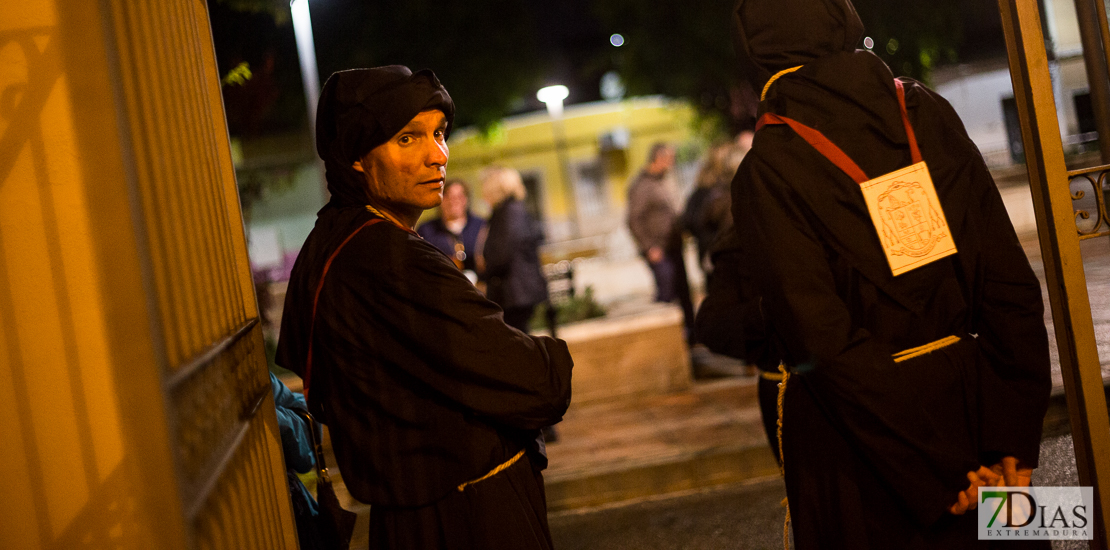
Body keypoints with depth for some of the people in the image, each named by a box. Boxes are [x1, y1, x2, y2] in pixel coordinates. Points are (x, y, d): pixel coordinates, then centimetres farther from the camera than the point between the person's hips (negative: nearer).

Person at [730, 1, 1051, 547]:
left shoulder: (766, 171, -13)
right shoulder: (927, 112, -1)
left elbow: (822, 338, -19)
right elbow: (1010, 280, -4)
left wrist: (934, 470, -14)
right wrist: (1015, 434, -2)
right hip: (965, 396, 4)